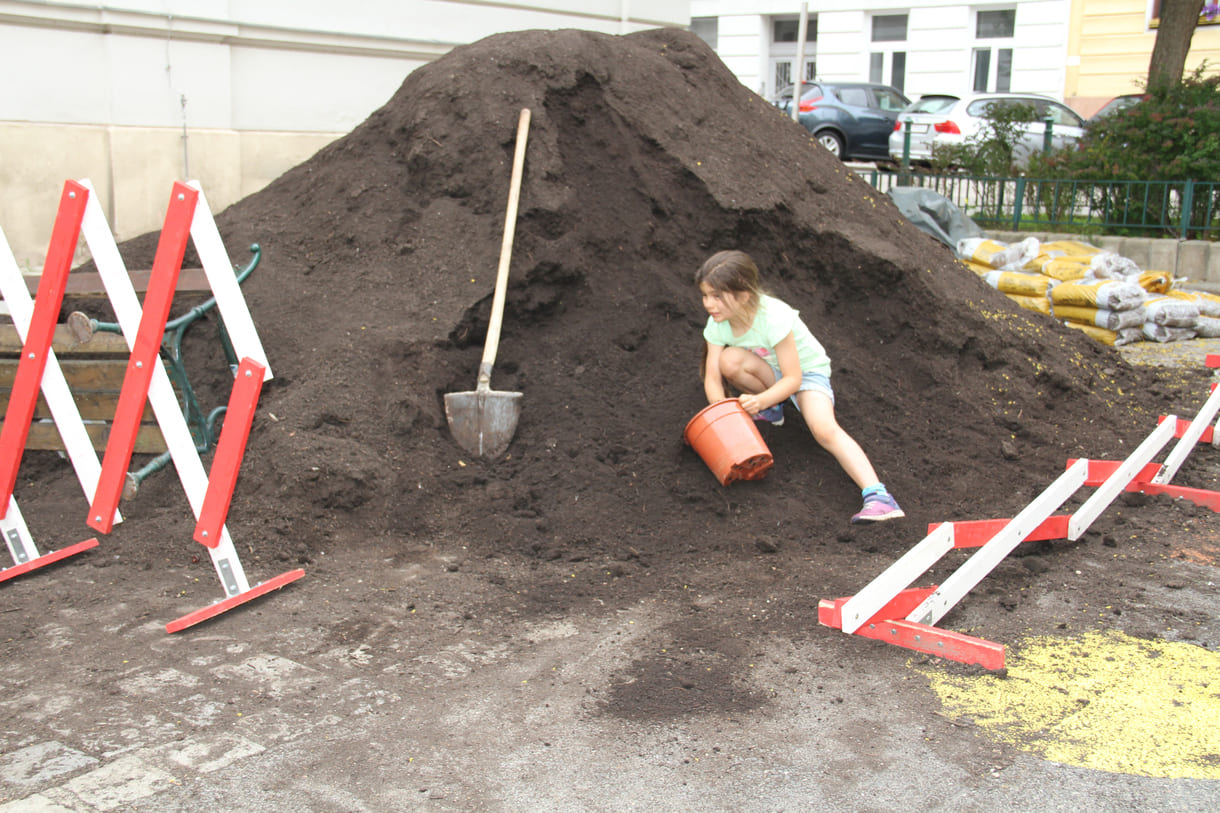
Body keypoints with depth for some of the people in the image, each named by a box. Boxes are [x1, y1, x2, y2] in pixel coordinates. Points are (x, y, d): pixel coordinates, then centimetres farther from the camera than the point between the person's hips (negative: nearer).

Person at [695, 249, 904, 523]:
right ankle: (773, 410, -2)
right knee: (729, 359, -28)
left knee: (824, 429, -33)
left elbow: (793, 379, -29)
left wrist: (762, 400, -46)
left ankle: (877, 495, -43)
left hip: (807, 370, -5)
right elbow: (712, 378, -17)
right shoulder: (718, 324, -15)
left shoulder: (773, 317, -31)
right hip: (769, 373, 5)